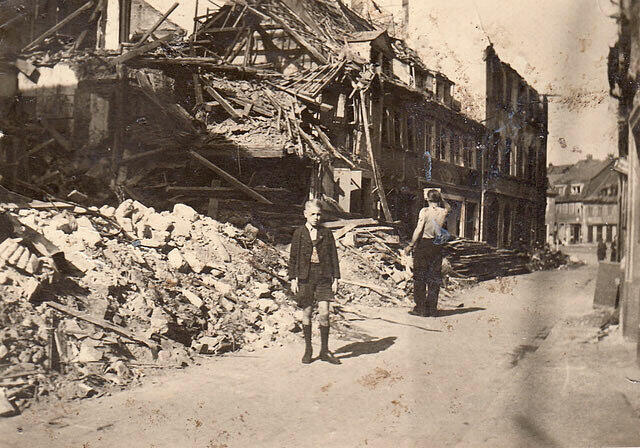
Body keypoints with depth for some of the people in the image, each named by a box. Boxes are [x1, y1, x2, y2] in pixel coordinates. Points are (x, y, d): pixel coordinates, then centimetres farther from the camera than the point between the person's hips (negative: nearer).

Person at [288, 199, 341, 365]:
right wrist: (293, 279, 0)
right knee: (307, 313, 5)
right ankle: (308, 349, 17)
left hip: (323, 277, 1)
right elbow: (293, 257, 5)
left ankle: (324, 350, 6)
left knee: (324, 314, -6)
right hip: (305, 277, 0)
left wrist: (335, 279, 5)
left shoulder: (326, 233, 8)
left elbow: (333, 256, 9)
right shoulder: (299, 233, 5)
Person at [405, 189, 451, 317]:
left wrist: (411, 245, -6)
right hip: (437, 245, 4)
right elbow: (448, 207, 26)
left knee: (419, 277, 3)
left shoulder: (425, 211, -11)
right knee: (435, 278, 9)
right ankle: (432, 308, 11)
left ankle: (420, 308, 3)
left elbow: (419, 230, -14)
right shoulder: (444, 212, 1)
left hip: (423, 244, -4)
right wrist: (440, 197, 14)